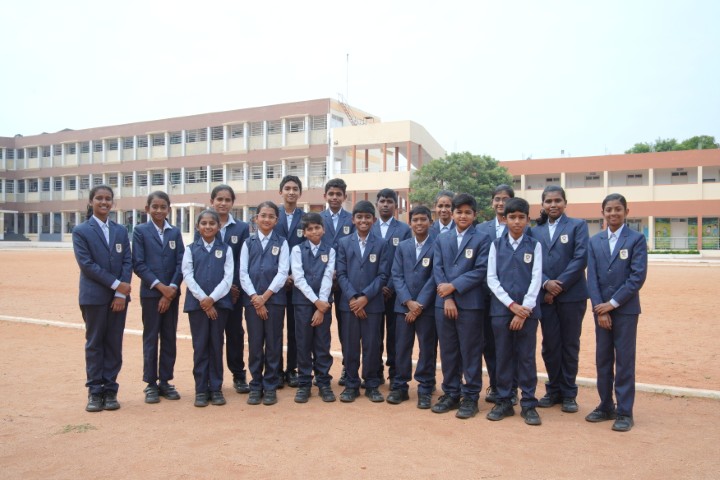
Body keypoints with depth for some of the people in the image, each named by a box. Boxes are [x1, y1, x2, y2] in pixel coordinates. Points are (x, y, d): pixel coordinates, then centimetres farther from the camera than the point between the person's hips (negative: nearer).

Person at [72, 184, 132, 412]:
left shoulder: (121, 231, 10)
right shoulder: (81, 231, 0)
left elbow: (127, 262, 4)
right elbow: (86, 264, -10)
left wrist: (121, 293, -7)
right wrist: (116, 284, -15)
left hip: (119, 296, 3)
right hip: (94, 296, -3)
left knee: (114, 344, 6)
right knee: (94, 343, 5)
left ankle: (110, 390, 15)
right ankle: (95, 392, 14)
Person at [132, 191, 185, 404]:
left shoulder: (175, 232, 8)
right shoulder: (140, 231, 0)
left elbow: (181, 263, 2)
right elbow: (138, 264, -6)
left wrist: (172, 288, -9)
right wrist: (160, 286, -13)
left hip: (172, 293, 3)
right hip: (150, 292, -3)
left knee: (170, 338, 7)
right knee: (151, 338, 4)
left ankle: (165, 381, 18)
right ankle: (151, 384, 14)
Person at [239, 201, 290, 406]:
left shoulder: (281, 243, 5)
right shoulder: (248, 243, 9)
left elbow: (283, 272, -4)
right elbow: (243, 273, 2)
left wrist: (265, 296, -11)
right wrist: (255, 297, -9)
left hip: (274, 299, -1)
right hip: (252, 299, 1)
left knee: (273, 343, 4)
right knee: (255, 344, 5)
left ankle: (270, 387, 14)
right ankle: (256, 386, 16)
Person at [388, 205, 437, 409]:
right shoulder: (402, 246, 10)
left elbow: (435, 278, -8)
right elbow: (396, 276, 3)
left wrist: (420, 304, -11)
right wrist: (408, 301, -10)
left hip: (427, 307, -3)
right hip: (404, 305, 3)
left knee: (427, 349, 5)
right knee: (401, 348, 7)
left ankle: (425, 390, 15)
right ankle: (399, 387, 18)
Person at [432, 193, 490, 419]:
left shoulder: (482, 239, 2)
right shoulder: (441, 239, 14)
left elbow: (481, 270, -7)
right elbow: (437, 270, 5)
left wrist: (454, 286, -13)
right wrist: (447, 298, -7)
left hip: (470, 303, -3)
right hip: (443, 302, 4)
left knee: (470, 352, 2)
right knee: (448, 351, 9)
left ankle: (470, 397, 13)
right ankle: (450, 394, 21)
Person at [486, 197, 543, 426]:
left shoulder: (534, 246, 4)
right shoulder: (496, 245, 6)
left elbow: (536, 279, -2)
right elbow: (491, 279, 0)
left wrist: (524, 309, -11)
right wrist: (511, 304, -10)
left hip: (527, 310, -1)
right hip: (501, 308, 1)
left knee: (526, 357, 4)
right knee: (503, 356, 7)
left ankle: (528, 404, 15)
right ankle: (504, 402, 18)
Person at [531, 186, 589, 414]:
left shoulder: (577, 225, 1)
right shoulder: (536, 231, 11)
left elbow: (581, 258, -9)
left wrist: (560, 285, -14)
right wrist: (546, 283, -12)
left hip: (571, 295, -3)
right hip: (545, 296, 3)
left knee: (570, 344, 6)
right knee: (549, 344, 7)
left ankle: (569, 393, 18)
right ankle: (553, 390, 22)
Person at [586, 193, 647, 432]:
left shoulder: (636, 239, -3)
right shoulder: (595, 241, 8)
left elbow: (638, 276, -10)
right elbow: (592, 277, 3)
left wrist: (613, 303, -13)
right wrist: (599, 309, -6)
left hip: (625, 309, -4)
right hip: (601, 308, 4)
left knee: (624, 360, 2)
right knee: (603, 359, 9)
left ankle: (624, 412, 11)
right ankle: (606, 406, 21)